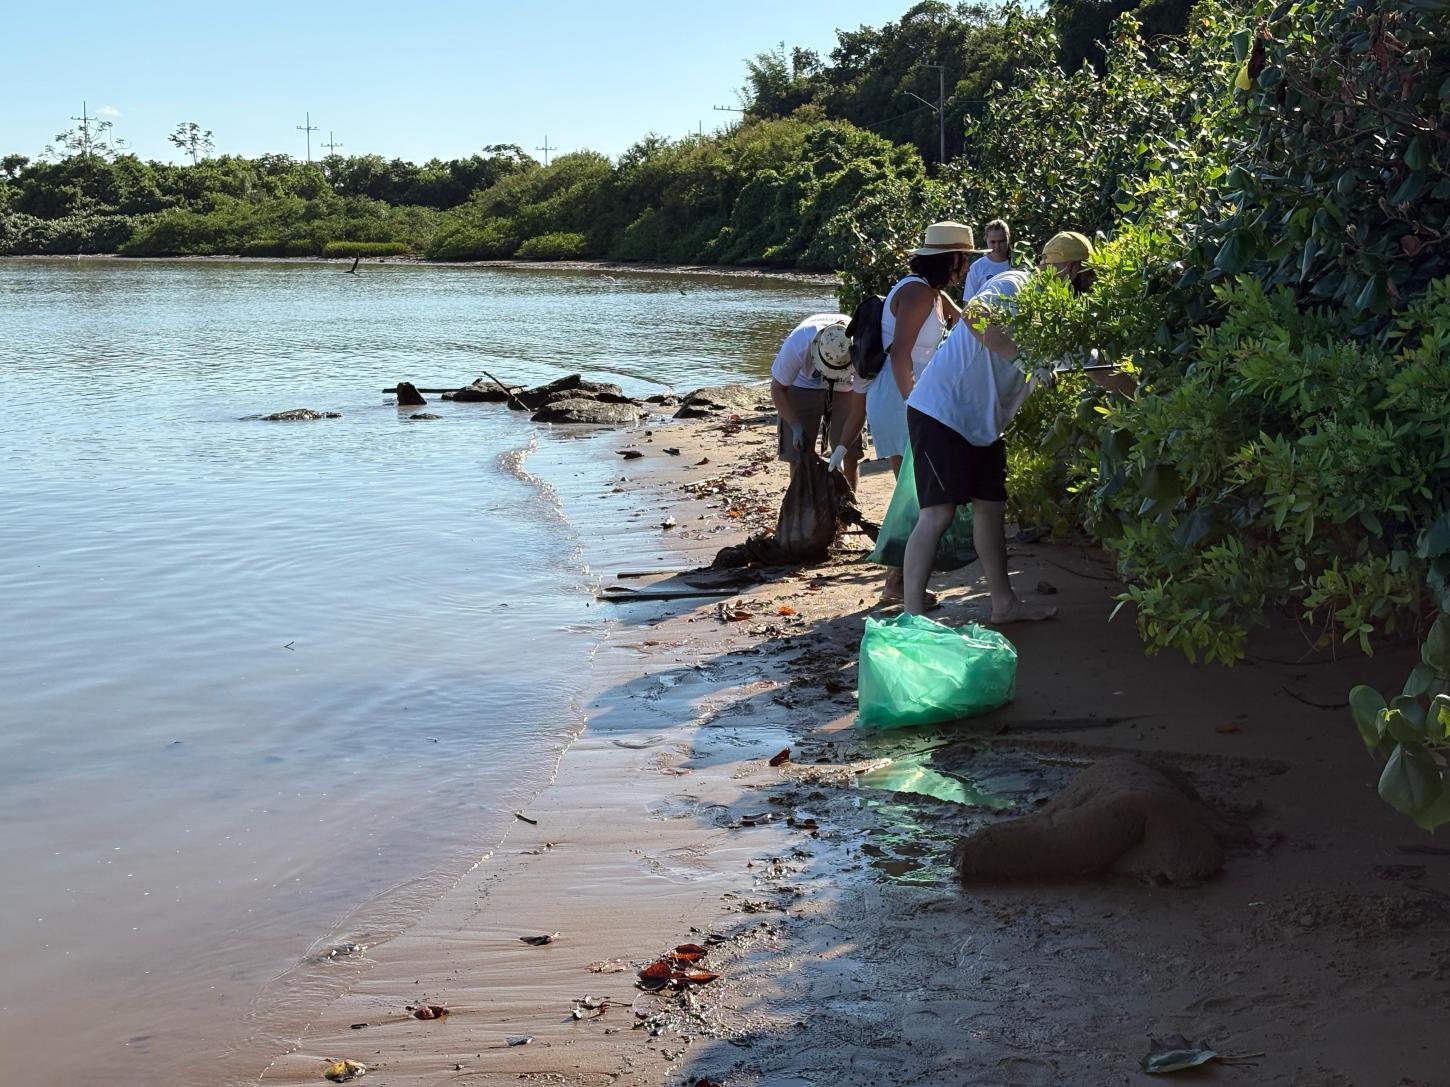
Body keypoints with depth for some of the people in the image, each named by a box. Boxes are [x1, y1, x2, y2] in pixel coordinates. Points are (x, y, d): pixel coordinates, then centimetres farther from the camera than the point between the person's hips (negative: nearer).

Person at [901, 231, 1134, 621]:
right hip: (943, 410, -9)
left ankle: (1004, 603, 27)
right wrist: (1027, 358, -35)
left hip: (986, 424, 9)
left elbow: (1101, 374, 15)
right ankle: (912, 618, -17)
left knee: (991, 506, 15)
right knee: (939, 513, -15)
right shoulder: (1013, 285, -15)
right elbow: (974, 314, -36)